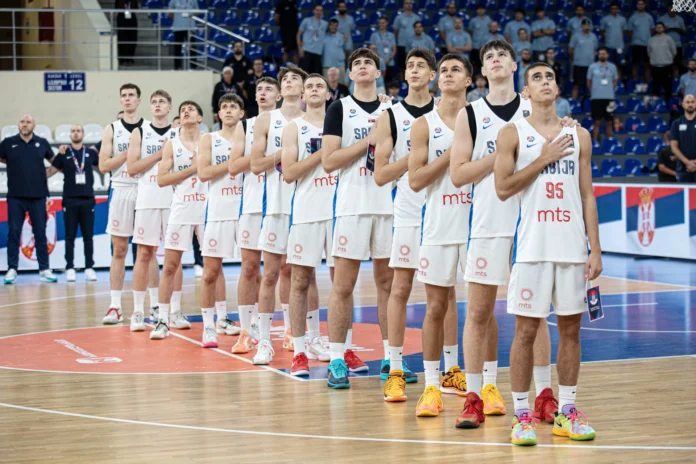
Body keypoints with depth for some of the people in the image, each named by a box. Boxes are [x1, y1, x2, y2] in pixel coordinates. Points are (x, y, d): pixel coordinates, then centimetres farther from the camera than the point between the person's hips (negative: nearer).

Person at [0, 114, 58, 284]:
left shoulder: (42, 143, 5)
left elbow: (53, 160, 20)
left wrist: (46, 173, 11)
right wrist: (16, 165, 12)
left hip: (38, 196, 1)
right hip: (15, 196, -1)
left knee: (40, 233, 3)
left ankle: (45, 270, 7)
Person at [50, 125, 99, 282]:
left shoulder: (91, 153, 9)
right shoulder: (64, 154, 4)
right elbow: (50, 171, 6)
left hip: (87, 199, 1)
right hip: (70, 200, -1)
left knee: (88, 236, 3)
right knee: (70, 237, 1)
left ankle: (89, 268, 6)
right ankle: (70, 269, 3)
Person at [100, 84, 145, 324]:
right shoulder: (112, 130, 5)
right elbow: (103, 166, -3)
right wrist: (128, 152, -13)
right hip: (121, 191, 0)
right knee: (119, 251, 2)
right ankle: (115, 306, 3)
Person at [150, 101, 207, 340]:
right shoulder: (171, 145, 5)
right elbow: (161, 179, -4)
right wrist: (192, 169, -10)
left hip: (207, 209, 0)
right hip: (181, 210, 0)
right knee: (170, 265, -2)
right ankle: (164, 319, 3)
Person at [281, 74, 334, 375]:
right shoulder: (294, 129, 4)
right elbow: (289, 174, -7)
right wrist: (322, 152, -13)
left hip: (338, 209, 2)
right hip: (306, 212, -2)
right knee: (301, 280, -2)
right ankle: (300, 351, 3)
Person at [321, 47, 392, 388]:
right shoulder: (340, 109, 1)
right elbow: (328, 161, -9)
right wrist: (368, 141, -14)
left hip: (388, 204, 4)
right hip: (352, 204, -4)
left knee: (388, 281, 8)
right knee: (343, 285, -3)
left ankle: (391, 356, 14)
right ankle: (338, 360, 2)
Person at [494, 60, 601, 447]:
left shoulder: (578, 136, 9)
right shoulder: (513, 134, 1)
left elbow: (587, 196, 8)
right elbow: (502, 188, -8)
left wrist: (595, 250, 3)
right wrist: (543, 160, -13)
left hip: (573, 247, 3)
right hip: (532, 248, -3)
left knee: (570, 328, 7)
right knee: (526, 330, -1)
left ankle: (566, 412, 16)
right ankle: (522, 414, 7)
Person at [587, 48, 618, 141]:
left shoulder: (612, 67, 6)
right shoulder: (592, 66, 3)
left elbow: (615, 81, 14)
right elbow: (589, 81, 10)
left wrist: (609, 90, 7)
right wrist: (593, 92, 10)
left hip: (609, 98, 1)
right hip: (596, 98, -1)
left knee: (609, 122, 4)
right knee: (597, 122, -1)